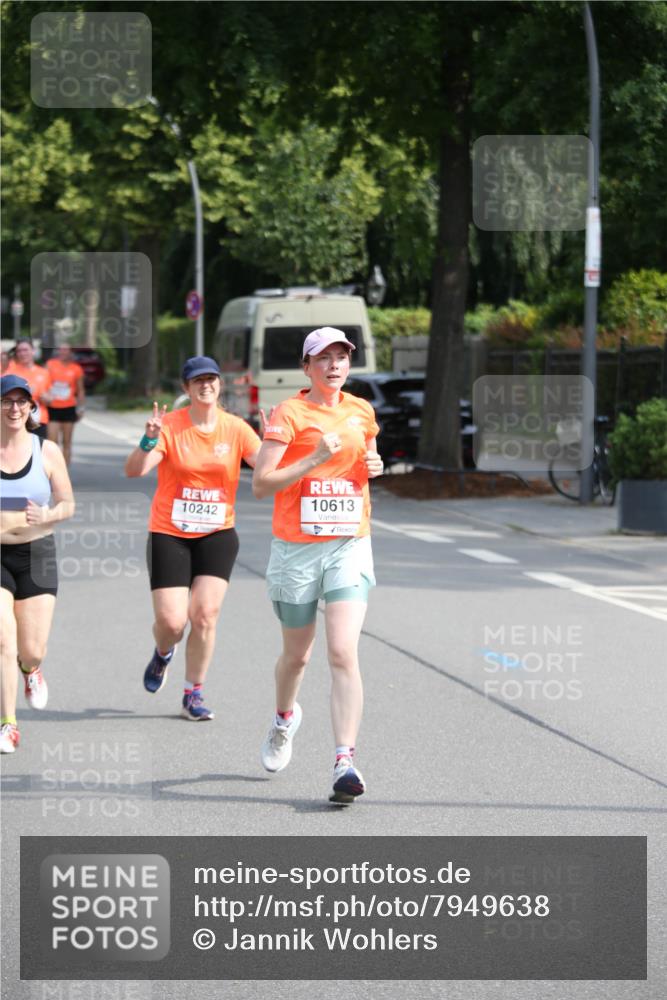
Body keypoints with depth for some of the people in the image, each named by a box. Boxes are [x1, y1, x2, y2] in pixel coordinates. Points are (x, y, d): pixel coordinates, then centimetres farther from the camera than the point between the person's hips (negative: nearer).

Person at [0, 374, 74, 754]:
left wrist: (46, 516, -20)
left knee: (32, 651, 1)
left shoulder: (48, 451, -2)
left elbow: (68, 504, 1)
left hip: (37, 554, 1)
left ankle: (31, 668, 40)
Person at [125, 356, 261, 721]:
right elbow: (134, 470, -20)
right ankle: (162, 654, 31)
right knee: (171, 621, -7)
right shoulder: (170, 426, -9)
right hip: (169, 534, -2)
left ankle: (193, 695, 6)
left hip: (217, 534, 2)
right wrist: (149, 440, -38)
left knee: (205, 614, -11)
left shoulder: (235, 428, -2)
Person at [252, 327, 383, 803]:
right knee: (297, 655, 14)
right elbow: (261, 483, -13)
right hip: (297, 549, -2)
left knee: (343, 653, -15)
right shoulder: (289, 413, -7)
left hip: (350, 546, 2)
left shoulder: (362, 412, 8)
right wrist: (314, 460, -22)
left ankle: (346, 761, -18)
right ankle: (285, 717, 47)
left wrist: (374, 467, 4)